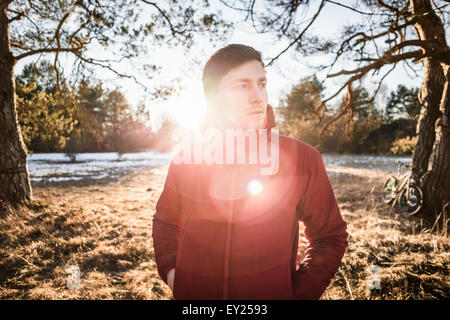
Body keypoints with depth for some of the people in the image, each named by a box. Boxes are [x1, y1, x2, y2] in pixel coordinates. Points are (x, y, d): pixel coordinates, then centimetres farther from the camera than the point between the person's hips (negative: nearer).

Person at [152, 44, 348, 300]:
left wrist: (300, 293, -9)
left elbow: (331, 236, 0)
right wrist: (170, 270, -3)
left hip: (274, 294, -1)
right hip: (191, 293, 2)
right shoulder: (187, 159, -6)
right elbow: (165, 220, 10)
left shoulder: (303, 159, -10)